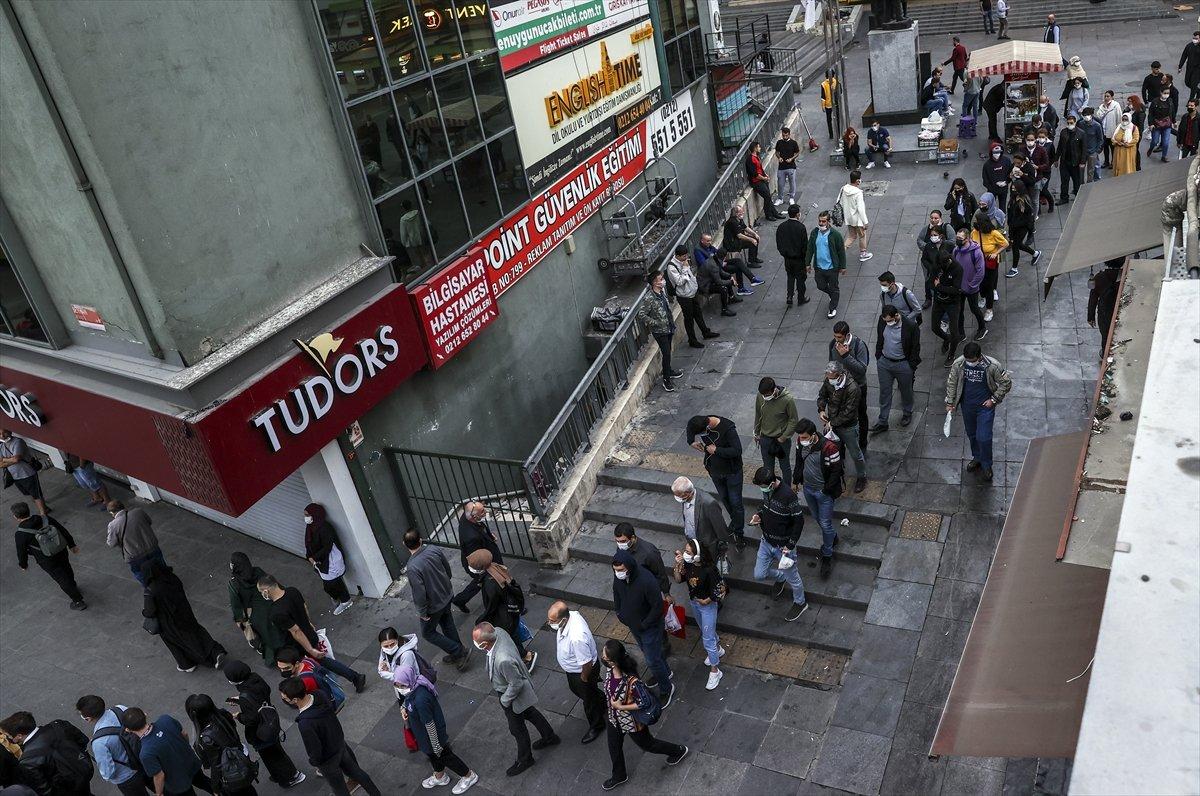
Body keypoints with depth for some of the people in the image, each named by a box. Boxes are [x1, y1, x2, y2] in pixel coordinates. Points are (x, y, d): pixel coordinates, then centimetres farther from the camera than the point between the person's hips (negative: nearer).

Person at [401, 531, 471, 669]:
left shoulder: (413, 567, -34)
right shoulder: (434, 549, -16)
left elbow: (419, 594, -28)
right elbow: (447, 568, 1)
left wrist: (422, 612, -11)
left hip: (434, 605, -6)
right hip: (447, 594, 6)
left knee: (428, 632, 17)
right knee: (447, 623, 27)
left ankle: (459, 652, 17)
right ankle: (457, 653, 42)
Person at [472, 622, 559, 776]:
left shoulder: (503, 660, -46)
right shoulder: (498, 632, -24)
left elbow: (516, 684, -32)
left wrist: (505, 700, -13)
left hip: (514, 695, -8)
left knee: (517, 729, 18)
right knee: (529, 713, 31)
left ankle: (524, 760, 44)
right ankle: (550, 737, 54)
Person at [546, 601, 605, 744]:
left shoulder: (577, 637, -46)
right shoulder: (571, 615, -21)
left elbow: (587, 663, -33)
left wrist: (584, 679, -13)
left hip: (583, 671, -8)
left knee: (589, 699, 19)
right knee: (575, 689, 34)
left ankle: (596, 725, 48)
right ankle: (601, 704, 60)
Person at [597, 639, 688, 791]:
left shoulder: (631, 681, -43)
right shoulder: (609, 669, -22)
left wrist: (621, 707, -28)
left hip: (632, 721, -6)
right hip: (614, 718, 6)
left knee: (646, 744, 23)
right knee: (614, 747, 27)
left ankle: (678, 751, 50)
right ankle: (619, 776, 57)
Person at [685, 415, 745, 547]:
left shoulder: (728, 428, -33)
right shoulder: (701, 424, -15)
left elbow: (737, 451, -33)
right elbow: (689, 428, 8)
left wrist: (716, 450, -29)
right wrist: (692, 442, -9)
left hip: (732, 471, -6)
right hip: (715, 471, 6)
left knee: (735, 502, 3)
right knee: (724, 498, 23)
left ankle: (739, 533, 18)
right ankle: (735, 521, 46)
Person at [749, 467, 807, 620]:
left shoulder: (788, 495, -30)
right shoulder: (766, 490, -9)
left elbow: (799, 521, -21)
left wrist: (790, 546, -18)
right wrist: (759, 514, -8)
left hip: (783, 546, -6)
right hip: (766, 542, 7)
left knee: (792, 577, 14)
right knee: (759, 575, 14)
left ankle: (800, 603, 41)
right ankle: (780, 577, 45)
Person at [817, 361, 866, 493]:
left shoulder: (852, 388, -32)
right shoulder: (828, 382, -13)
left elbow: (848, 412, -28)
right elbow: (822, 396, 6)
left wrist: (833, 423, -23)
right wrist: (821, 409, -11)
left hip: (848, 427, -5)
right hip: (833, 424, 5)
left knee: (855, 454, 12)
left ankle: (862, 477, 34)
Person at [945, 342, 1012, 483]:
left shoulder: (992, 366, -24)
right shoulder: (958, 364, -16)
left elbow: (1006, 382, -9)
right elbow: (951, 383, -1)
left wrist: (994, 399, -10)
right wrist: (950, 403, 2)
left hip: (985, 407, -3)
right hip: (967, 406, 3)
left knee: (984, 438, -2)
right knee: (971, 434, 19)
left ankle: (986, 465, 22)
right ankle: (977, 458, 44)